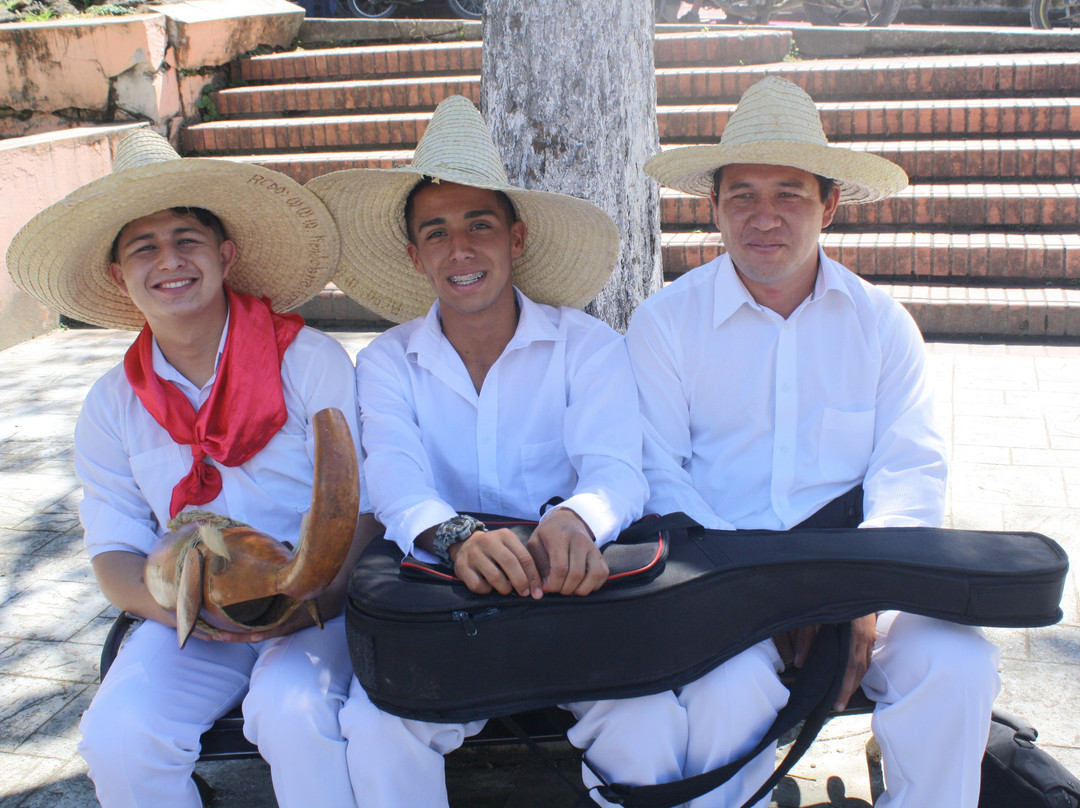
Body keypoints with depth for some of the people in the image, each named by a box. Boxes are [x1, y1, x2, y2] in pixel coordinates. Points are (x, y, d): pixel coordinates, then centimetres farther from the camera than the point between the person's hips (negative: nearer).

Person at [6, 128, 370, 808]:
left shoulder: (311, 360, -6)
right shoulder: (113, 405, 5)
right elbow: (115, 554, 5)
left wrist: (312, 600, -27)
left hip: (314, 606, -3)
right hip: (190, 622, 3)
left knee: (293, 712, -32)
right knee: (117, 738, -21)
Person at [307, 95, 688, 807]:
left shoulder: (588, 346, 2)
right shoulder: (388, 362, 5)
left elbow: (615, 468, -11)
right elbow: (394, 475, -12)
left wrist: (575, 520, -38)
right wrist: (456, 534, -36)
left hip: (572, 593, 0)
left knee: (649, 733, -26)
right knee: (379, 734, -26)